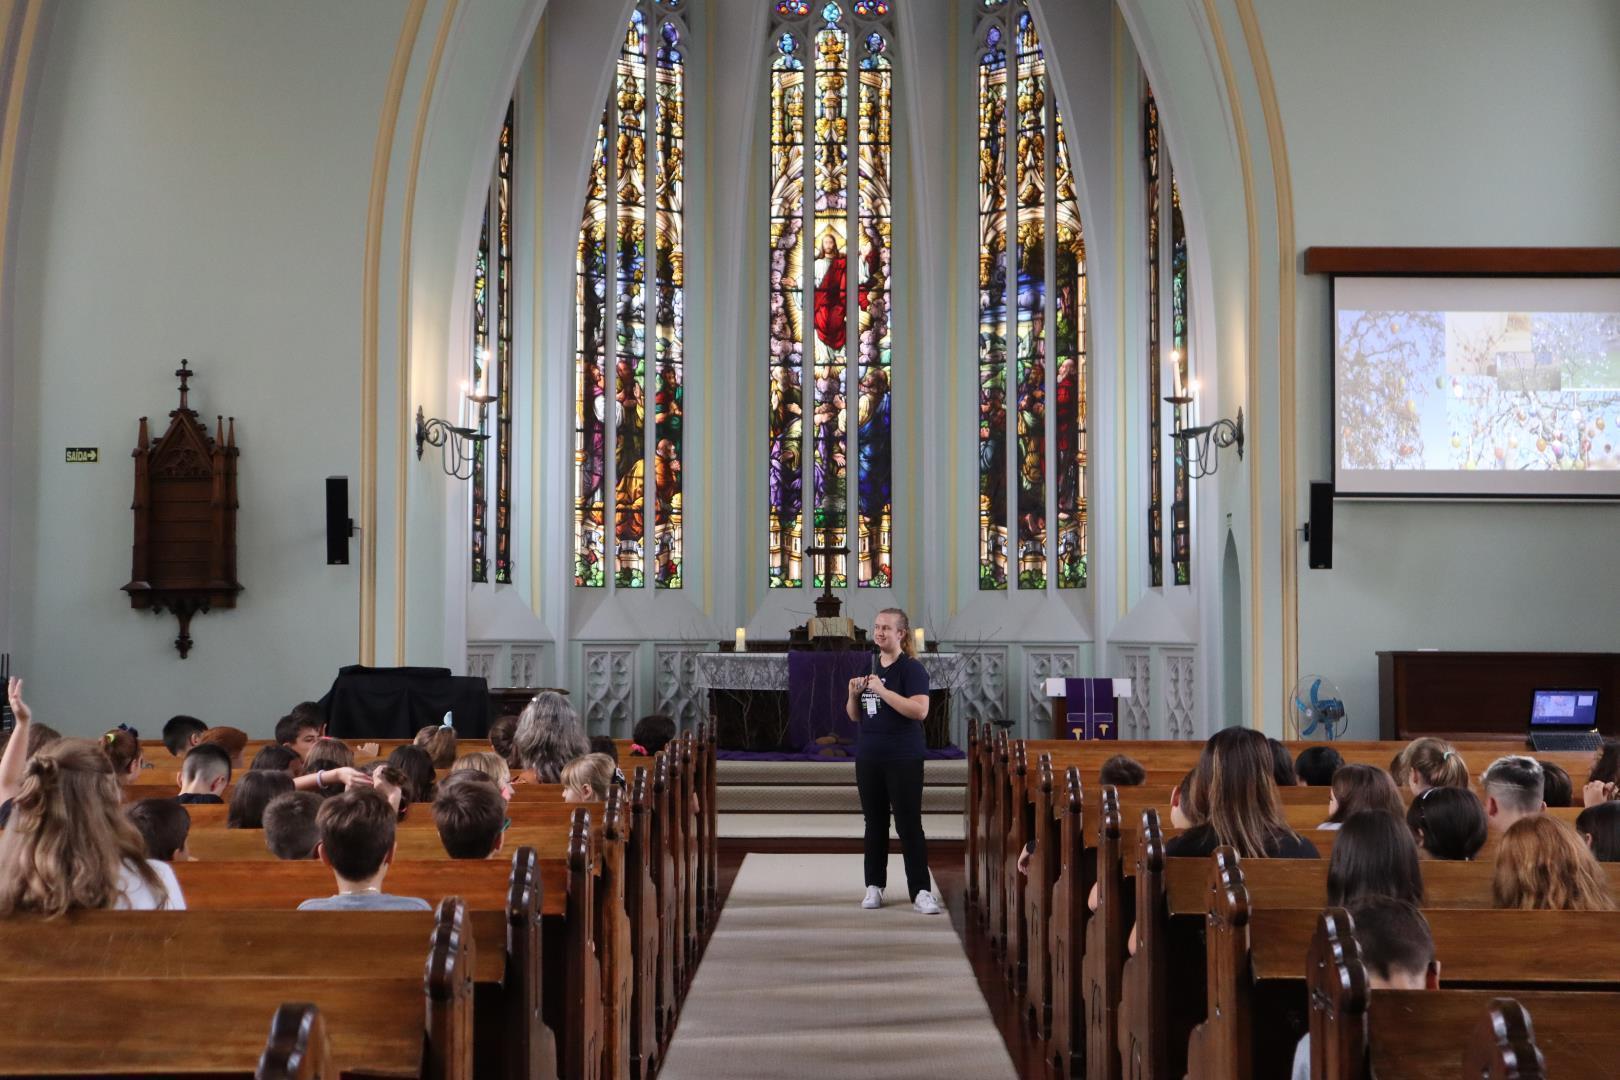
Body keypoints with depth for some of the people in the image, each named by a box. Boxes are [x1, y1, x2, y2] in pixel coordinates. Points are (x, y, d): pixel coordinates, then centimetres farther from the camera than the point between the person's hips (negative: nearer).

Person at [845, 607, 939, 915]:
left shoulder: (912, 668, -8)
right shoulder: (868, 667, 11)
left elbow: (920, 710, -21)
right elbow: (854, 716, 17)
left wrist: (882, 690, -23)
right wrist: (853, 694, -4)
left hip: (903, 759, -6)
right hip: (868, 757, 6)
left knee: (909, 825, -4)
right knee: (874, 823, 11)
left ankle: (920, 891, -2)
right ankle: (874, 886, 19)